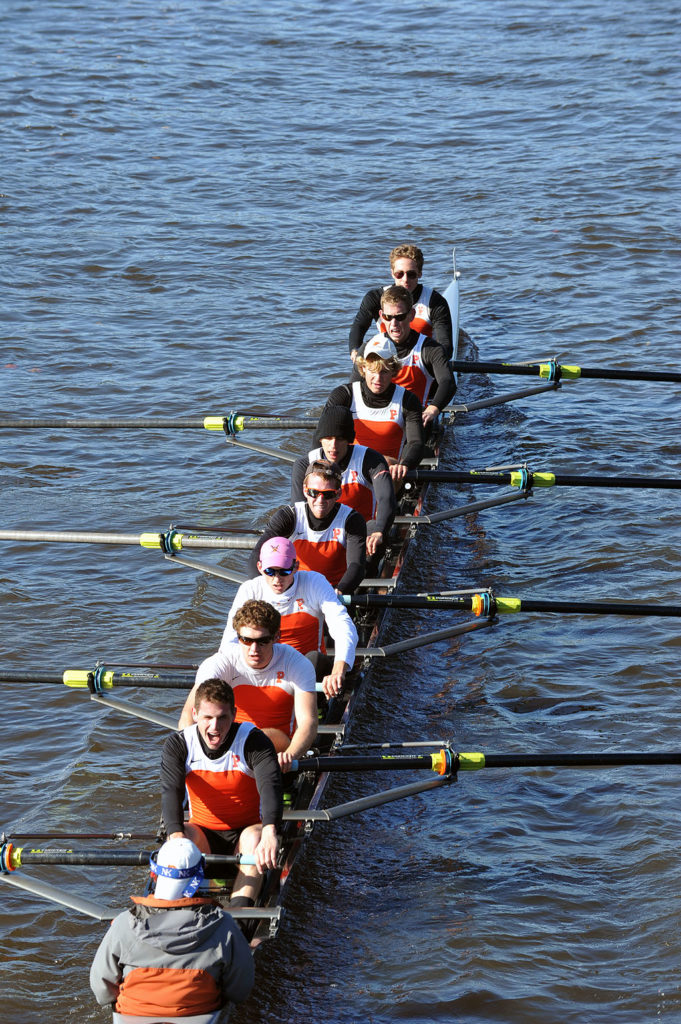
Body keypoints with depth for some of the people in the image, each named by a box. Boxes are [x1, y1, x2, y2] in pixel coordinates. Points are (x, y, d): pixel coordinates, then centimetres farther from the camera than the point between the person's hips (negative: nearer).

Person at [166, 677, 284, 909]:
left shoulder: (253, 740, -14)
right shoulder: (178, 745, -8)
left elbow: (270, 785, -30)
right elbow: (170, 791, -23)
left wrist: (270, 831, -52)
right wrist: (176, 835, -45)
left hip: (245, 831, -2)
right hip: (204, 835, 2)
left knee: (254, 836, -34)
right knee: (186, 833, -31)